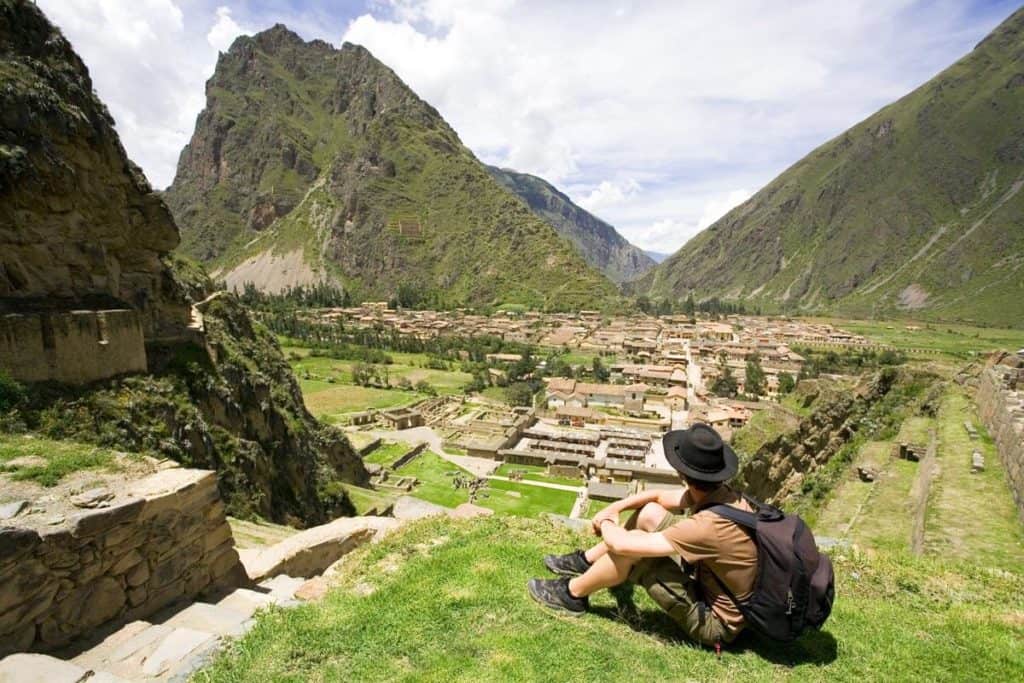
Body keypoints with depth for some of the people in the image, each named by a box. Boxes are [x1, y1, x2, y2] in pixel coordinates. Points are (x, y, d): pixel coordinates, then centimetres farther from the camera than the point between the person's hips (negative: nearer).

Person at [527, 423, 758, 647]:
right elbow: (659, 495, 6)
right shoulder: (721, 494, -11)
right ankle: (587, 561, 16)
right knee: (650, 513, 0)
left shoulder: (709, 525, -36)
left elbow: (621, 544, -32)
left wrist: (605, 523, -10)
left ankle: (573, 594, 4)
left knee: (629, 547, -21)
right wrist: (614, 508, -6)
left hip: (715, 621, -8)